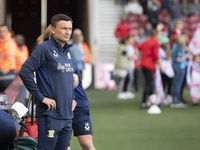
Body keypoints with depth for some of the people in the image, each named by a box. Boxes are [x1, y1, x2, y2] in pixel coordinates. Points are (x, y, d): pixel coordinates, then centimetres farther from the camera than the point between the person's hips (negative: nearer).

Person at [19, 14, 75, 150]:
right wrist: (41, 97, -17)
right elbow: (24, 72, -17)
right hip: (50, 114, -7)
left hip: (67, 116, 7)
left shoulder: (68, 51, 15)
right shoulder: (45, 49, -9)